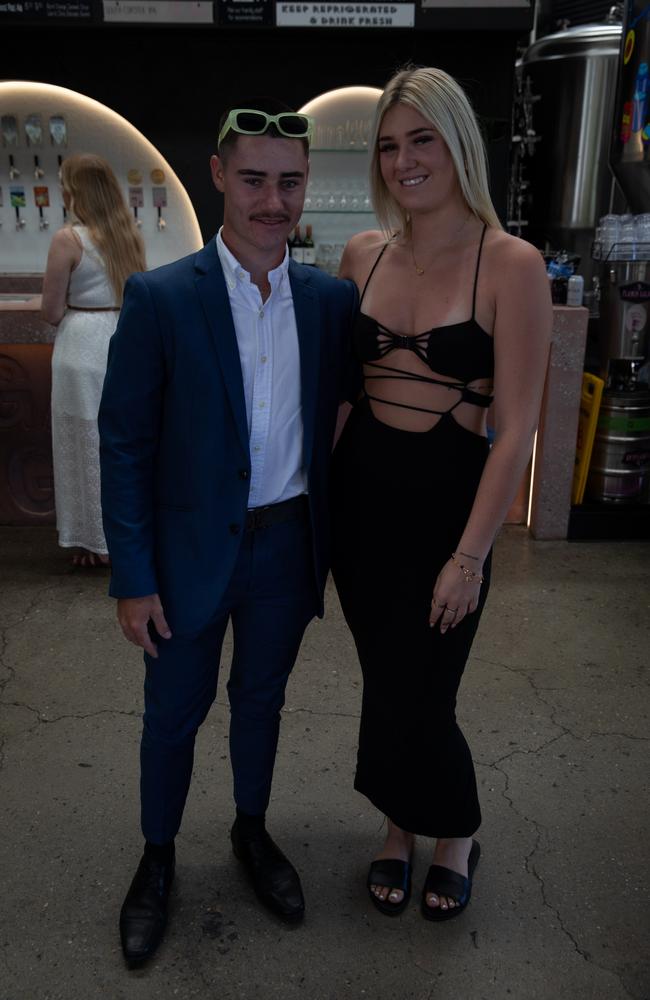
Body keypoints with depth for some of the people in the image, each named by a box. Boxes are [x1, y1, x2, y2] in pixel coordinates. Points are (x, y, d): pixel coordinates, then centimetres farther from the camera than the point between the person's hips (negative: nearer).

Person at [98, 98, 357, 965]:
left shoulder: (333, 299, -1)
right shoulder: (160, 298, -11)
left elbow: (339, 417, 5)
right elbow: (124, 445, -9)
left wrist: (331, 545, 1)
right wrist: (134, 577, -10)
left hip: (288, 545, 3)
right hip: (193, 551, -2)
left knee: (262, 699, 21)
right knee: (174, 713, 14)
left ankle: (252, 832, 46)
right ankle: (157, 858, 40)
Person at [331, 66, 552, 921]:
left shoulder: (511, 264, -10)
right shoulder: (363, 254, 4)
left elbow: (517, 429, -12)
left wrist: (470, 555, -13)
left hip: (446, 497, -4)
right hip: (358, 491, 4)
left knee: (412, 697, 5)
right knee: (385, 684, 16)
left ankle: (456, 835, 37)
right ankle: (402, 828, 43)